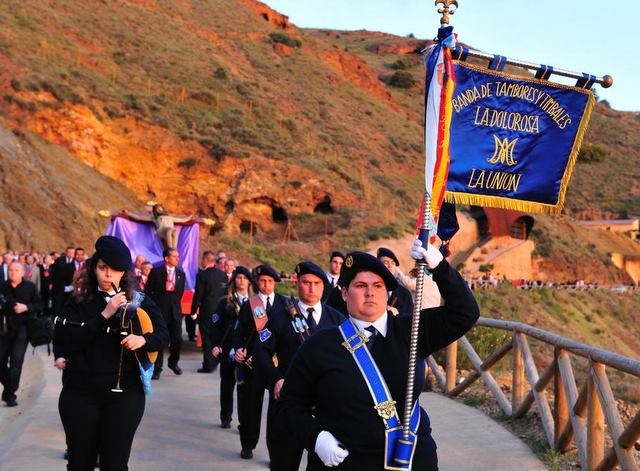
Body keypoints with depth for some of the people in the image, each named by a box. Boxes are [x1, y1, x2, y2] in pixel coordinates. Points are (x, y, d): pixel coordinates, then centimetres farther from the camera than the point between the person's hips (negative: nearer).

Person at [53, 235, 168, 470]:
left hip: (125, 392, 0)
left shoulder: (139, 300, 3)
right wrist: (105, 314, -18)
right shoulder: (79, 301, 1)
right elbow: (67, 340, -10)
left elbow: (163, 334, 4)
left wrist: (143, 339, -19)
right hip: (80, 391, 0)